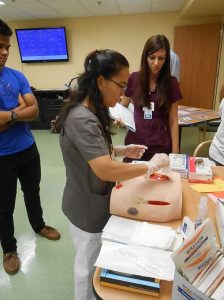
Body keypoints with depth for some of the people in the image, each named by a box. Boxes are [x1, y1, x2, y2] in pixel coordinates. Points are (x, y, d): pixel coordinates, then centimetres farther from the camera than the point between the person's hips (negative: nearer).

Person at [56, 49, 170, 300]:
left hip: (90, 201, 9)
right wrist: (150, 166, -25)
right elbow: (105, 170, -38)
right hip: (88, 208, -9)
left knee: (91, 260, 29)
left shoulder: (87, 112, 2)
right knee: (88, 264, 17)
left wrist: (121, 150, 1)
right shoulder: (82, 120, -30)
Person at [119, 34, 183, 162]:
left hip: (160, 147, -1)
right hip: (134, 144, 1)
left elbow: (173, 121, -2)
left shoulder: (171, 82, -4)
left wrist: (175, 152, -4)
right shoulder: (134, 79, -2)